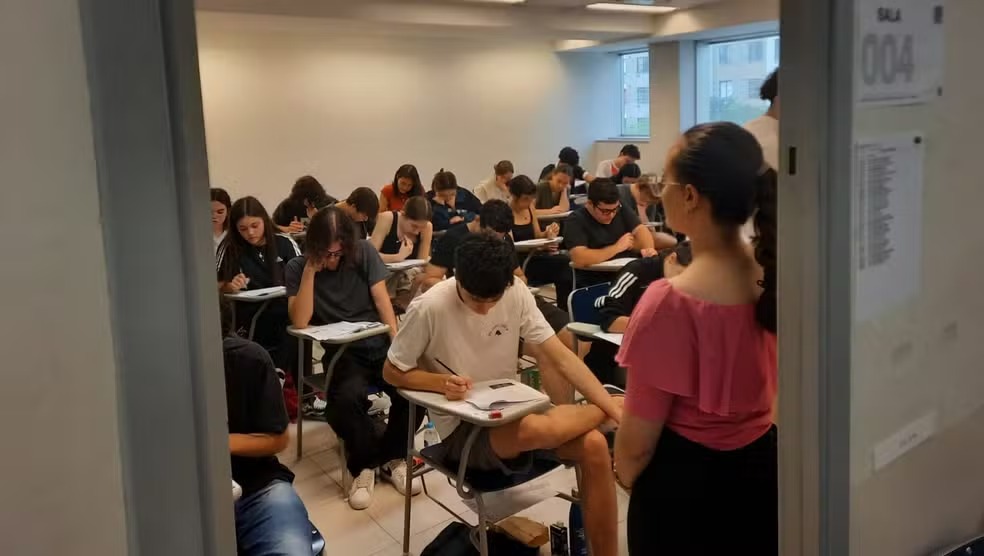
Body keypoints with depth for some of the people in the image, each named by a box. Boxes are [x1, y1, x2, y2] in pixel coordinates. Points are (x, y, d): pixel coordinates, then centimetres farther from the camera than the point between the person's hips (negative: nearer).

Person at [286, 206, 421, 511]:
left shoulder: (364, 252, 1)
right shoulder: (297, 268, -1)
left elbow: (382, 301, -2)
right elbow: (300, 322, -13)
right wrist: (311, 269, -17)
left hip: (379, 344, 2)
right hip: (341, 351, -1)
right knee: (347, 398, -34)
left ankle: (392, 455, 2)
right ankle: (365, 463, -5)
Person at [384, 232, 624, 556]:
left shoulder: (516, 292, -8)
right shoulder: (429, 308, -18)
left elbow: (558, 357, -8)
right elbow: (392, 372, -6)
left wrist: (612, 406, -19)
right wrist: (442, 382, -24)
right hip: (462, 428, -4)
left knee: (594, 446, -20)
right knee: (536, 430, -35)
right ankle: (600, 412, -3)